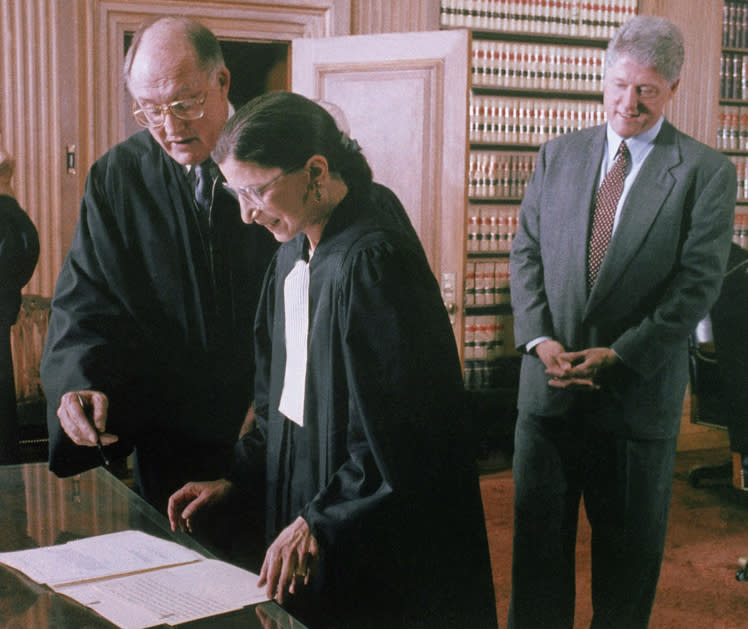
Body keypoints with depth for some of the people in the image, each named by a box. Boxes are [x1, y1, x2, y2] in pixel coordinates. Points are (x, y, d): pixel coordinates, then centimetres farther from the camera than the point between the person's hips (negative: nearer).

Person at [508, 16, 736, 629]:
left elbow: (698, 282, -10)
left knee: (629, 546, 14)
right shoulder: (558, 155, 6)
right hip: (549, 383, 3)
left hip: (640, 389, -2)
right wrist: (540, 339, -10)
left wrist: (619, 355, -16)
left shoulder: (707, 172, -4)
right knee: (539, 533, 13)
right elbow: (526, 253, 5)